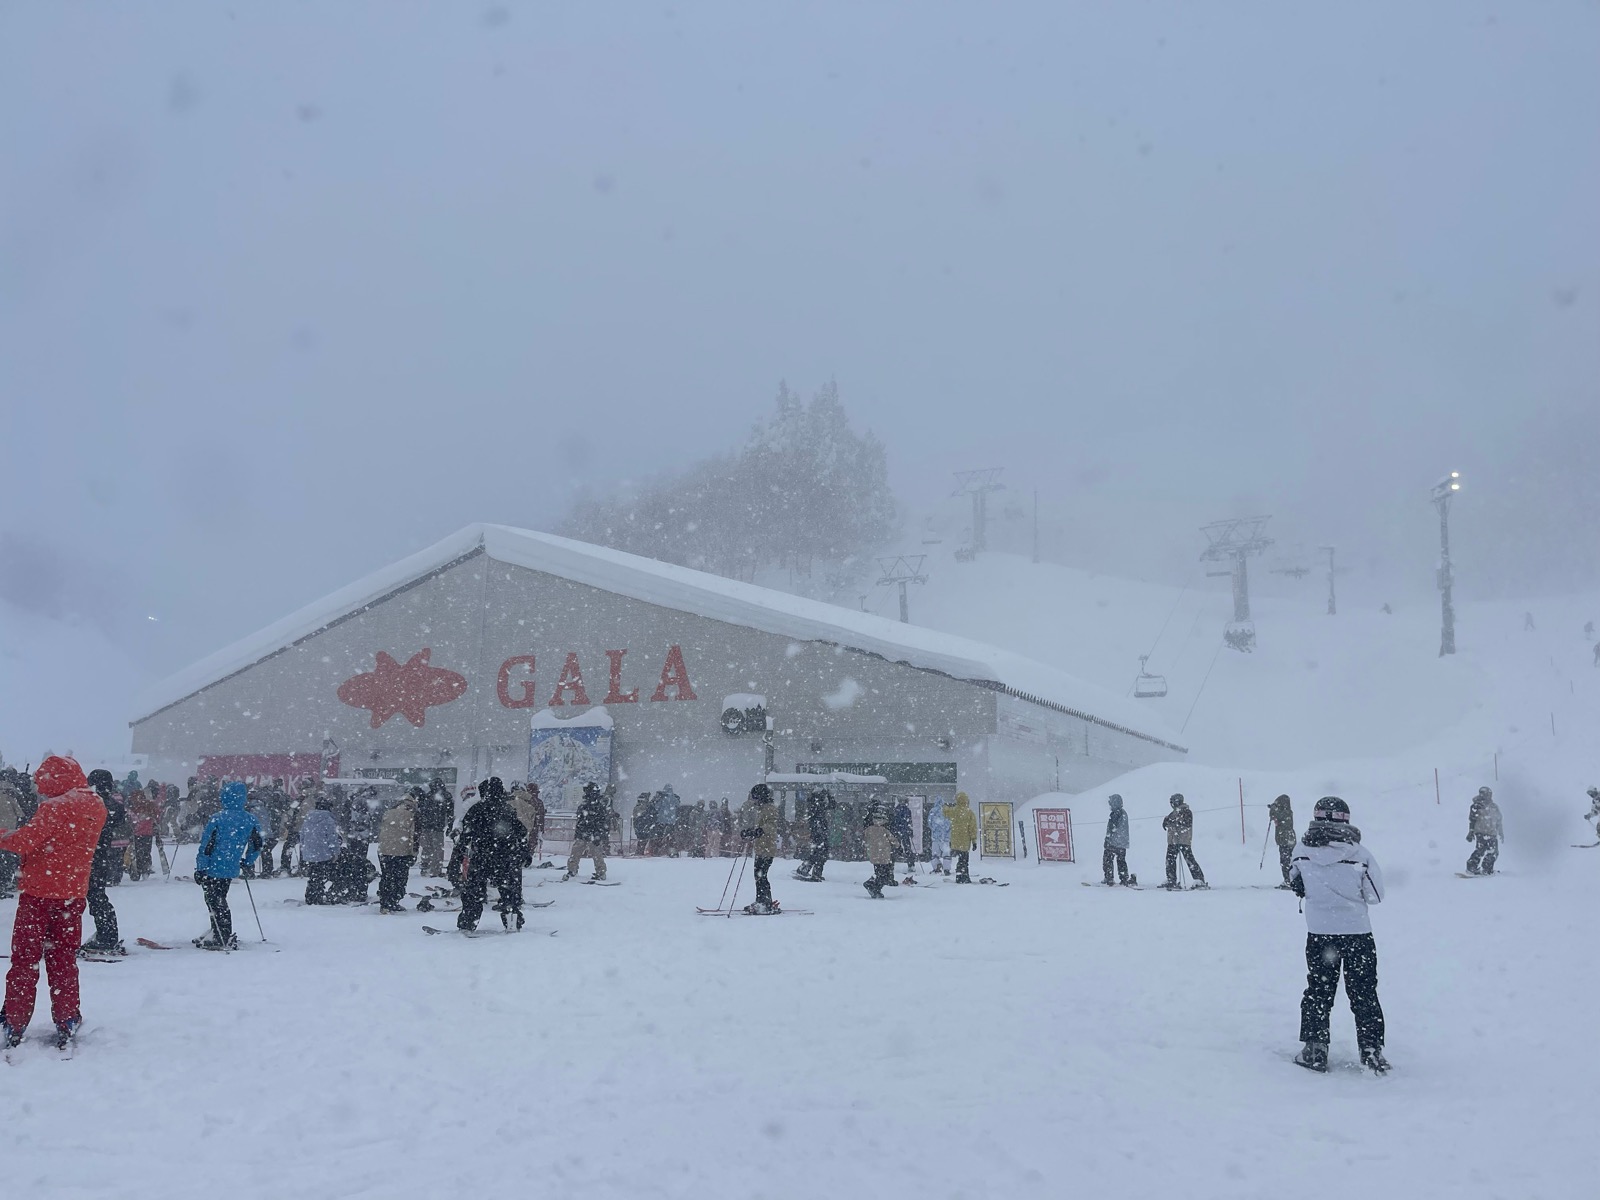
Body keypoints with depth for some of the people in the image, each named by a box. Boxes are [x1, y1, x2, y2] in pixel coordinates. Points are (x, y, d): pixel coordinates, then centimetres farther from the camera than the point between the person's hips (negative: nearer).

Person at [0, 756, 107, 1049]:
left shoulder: (55, 808, -18)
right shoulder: (96, 807, 4)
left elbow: (25, 841, -23)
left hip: (39, 892, -6)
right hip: (74, 893, 6)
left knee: (24, 959, 4)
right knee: (63, 960, 14)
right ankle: (66, 1023, 13)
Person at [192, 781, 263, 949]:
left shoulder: (217, 819, -17)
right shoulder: (251, 820, -2)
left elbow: (206, 847, -14)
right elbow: (257, 845, 8)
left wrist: (200, 869, -7)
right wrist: (247, 862, 23)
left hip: (213, 868, -5)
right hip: (232, 870, 5)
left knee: (215, 903, 4)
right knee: (220, 900, 23)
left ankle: (223, 939, 2)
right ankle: (218, 934, 32)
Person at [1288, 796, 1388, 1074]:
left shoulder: (1301, 852, -7)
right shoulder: (1359, 854, -13)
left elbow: (1296, 886, 9)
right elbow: (1376, 895, -3)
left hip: (1318, 934, 1)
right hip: (1358, 934, -1)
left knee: (1318, 991, 15)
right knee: (1364, 994, 10)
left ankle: (1314, 1050, 13)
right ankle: (1371, 1051, 10)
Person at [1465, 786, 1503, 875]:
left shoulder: (1494, 807, 18)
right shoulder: (1477, 806, -1)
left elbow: (1498, 821, 26)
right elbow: (1472, 819, -4)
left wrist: (1501, 833, 25)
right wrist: (1471, 832, -10)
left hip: (1492, 833, 7)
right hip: (1481, 832, -7)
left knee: (1494, 852, 2)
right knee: (1480, 849, -18)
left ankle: (1487, 869, 13)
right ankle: (1471, 867, -14)